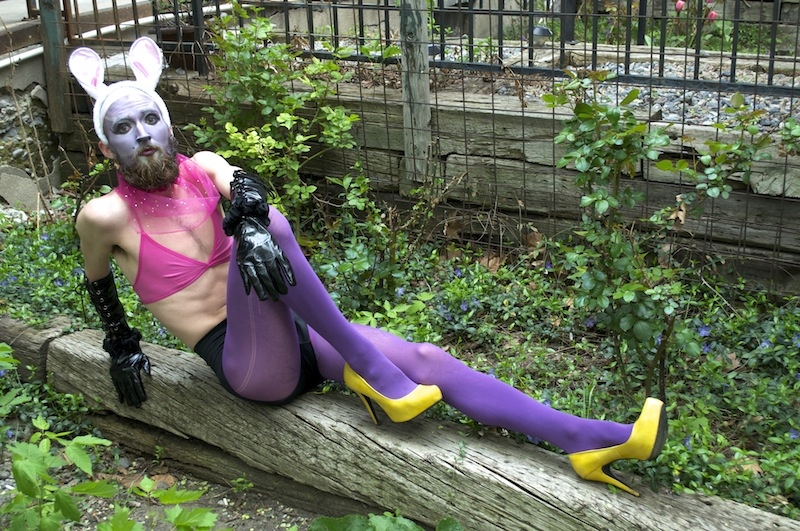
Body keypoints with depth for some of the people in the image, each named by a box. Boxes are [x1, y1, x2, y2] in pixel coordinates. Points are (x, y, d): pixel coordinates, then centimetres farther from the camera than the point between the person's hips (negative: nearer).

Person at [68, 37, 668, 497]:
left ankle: (592, 441, -14)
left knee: (429, 359, -12)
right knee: (272, 225, -32)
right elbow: (98, 279, 14)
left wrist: (249, 223, -39)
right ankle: (373, 373, -26)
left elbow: (245, 185, -17)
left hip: (297, 334, 5)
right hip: (244, 363, -5)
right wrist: (122, 347, 23)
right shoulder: (108, 215, -5)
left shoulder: (201, 167, 5)